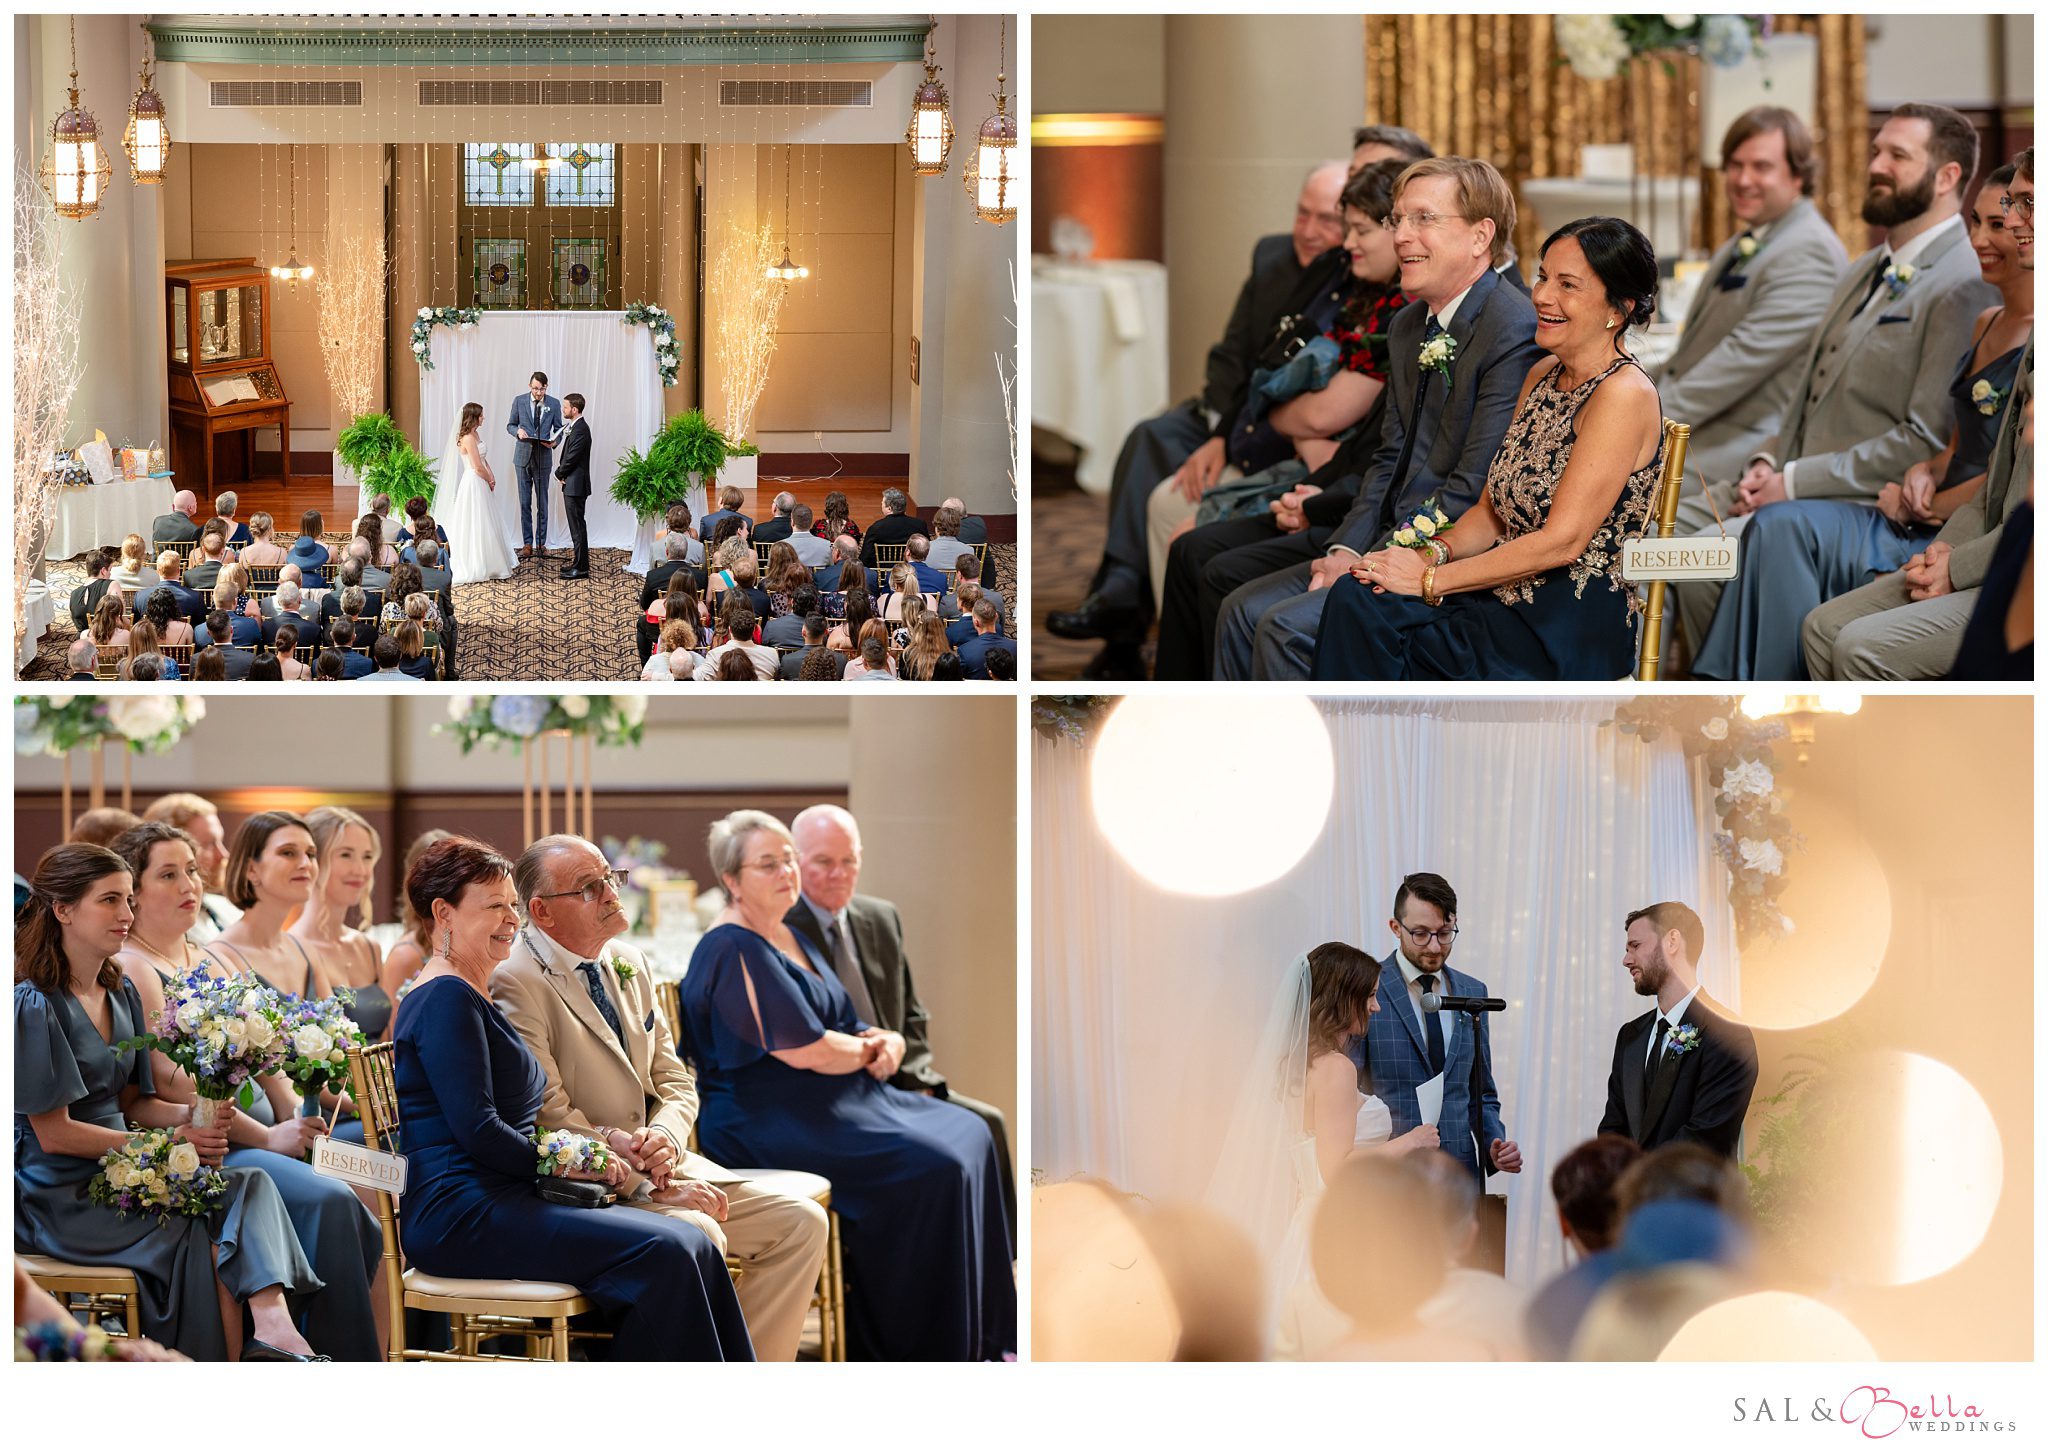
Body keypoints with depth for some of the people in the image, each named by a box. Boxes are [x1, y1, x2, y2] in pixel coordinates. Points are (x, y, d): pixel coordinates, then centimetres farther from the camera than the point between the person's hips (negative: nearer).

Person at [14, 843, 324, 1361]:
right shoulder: (35, 1006, -14)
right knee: (199, 1236, -26)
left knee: (249, 1187, -18)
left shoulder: (120, 993, 14)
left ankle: (274, 1327, -41)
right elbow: (54, 1133, -16)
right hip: (59, 1197, -7)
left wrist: (189, 1117, -6)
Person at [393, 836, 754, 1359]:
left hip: (500, 1204, 10)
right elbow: (476, 1129, -17)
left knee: (692, 1245, -8)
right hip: (463, 1216, -10)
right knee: (664, 1252, -23)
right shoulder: (447, 998, -9)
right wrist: (569, 1164, -7)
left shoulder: (472, 997, 23)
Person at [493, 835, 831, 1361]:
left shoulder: (628, 964, 13)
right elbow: (552, 1120, -17)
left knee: (800, 1223, -5)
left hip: (654, 1163, 8)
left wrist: (665, 1137, -9)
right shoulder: (516, 983, -12)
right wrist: (652, 1185, -20)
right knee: (698, 1235, -32)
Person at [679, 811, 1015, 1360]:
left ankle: (979, 1341, 1)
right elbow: (804, 1050, -21)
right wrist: (869, 1050, -2)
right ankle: (924, 1350, -13)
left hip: (833, 1103, 11)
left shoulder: (789, 937, 18)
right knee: (936, 1167, -22)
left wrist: (886, 1040, -1)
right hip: (771, 1125, -11)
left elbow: (843, 1025, 22)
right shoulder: (736, 952, -15)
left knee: (968, 1134, 0)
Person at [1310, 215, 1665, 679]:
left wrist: (1431, 580, -14)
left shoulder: (1624, 394, -13)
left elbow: (1562, 541, -18)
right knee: (1356, 597, -18)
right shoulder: (1543, 376, 15)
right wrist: (1436, 552, -5)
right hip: (1509, 598, 8)